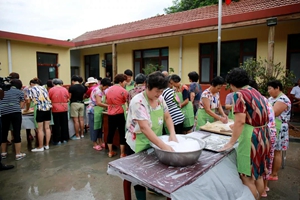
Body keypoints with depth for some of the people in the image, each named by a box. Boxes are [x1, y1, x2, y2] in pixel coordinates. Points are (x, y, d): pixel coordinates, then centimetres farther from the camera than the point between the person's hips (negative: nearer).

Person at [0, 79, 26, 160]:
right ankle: (18, 154, 3)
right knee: (17, 132, -1)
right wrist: (24, 101, 27)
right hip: (15, 112, -4)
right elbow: (21, 106, 8)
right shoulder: (20, 92, 12)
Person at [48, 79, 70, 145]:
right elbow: (68, 99, 6)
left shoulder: (51, 90, -4)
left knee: (57, 125, 6)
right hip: (64, 109, 2)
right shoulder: (65, 89, 1)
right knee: (64, 124, 12)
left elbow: (49, 99, 1)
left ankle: (57, 140, 10)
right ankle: (64, 139, 19)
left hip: (55, 109, -2)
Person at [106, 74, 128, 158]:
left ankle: (110, 152, 24)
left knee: (111, 132, 13)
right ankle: (122, 153, 10)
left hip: (110, 114, 6)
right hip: (120, 114, -6)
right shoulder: (123, 91, -12)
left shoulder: (109, 90, 9)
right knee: (122, 133, 4)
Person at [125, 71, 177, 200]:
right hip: (138, 146, -6)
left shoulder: (160, 99, -4)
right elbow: (144, 127, -35)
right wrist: (164, 146, -40)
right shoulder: (138, 102, -27)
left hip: (154, 143, 7)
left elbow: (167, 117, 3)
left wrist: (172, 134, -15)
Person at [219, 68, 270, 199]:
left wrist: (231, 142, -17)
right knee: (258, 175, 21)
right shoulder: (255, 92, 11)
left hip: (251, 137, -9)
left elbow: (240, 121, -23)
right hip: (263, 135, 9)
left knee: (247, 178, 4)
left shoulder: (239, 94, -14)